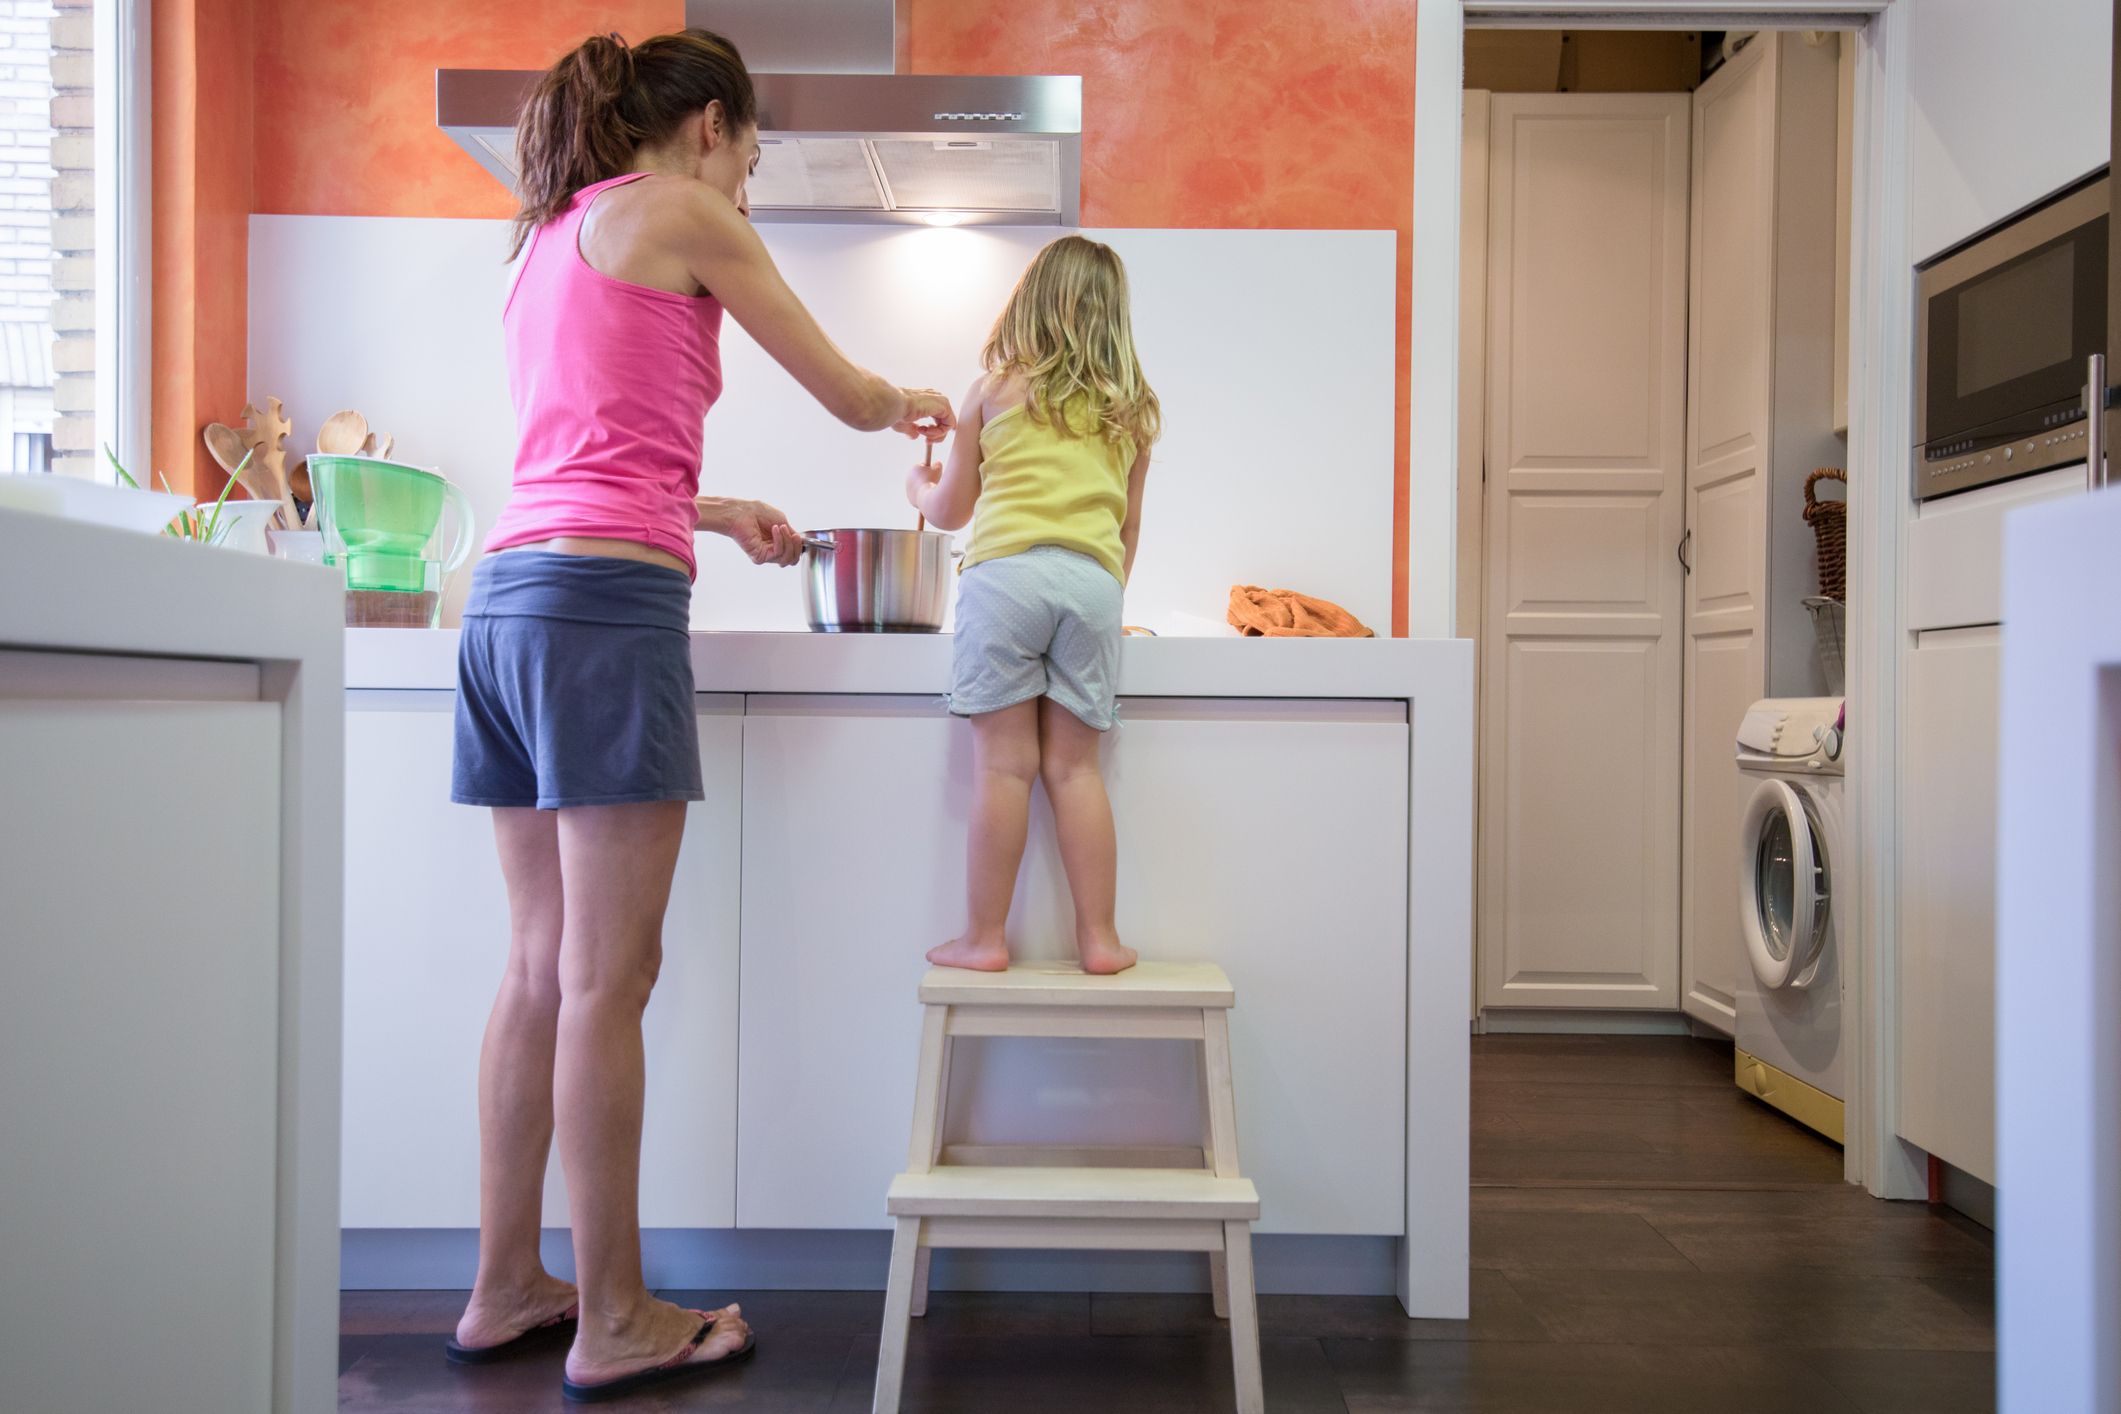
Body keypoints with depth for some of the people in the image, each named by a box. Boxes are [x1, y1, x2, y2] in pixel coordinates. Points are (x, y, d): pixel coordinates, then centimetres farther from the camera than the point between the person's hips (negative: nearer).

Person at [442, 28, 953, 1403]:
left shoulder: (550, 239, 26)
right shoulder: (686, 217, 2)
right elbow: (849, 396, 6)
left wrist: (718, 511, 36)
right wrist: (919, 404, 28)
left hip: (512, 594, 9)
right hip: (606, 608, -9)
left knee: (543, 967, 11)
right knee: (607, 981, -4)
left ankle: (506, 1288, 22)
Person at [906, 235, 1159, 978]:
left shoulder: (995, 390, 12)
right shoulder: (1132, 410, 18)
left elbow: (951, 510, 18)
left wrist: (920, 488, 40)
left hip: (1006, 572, -2)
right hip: (1094, 581, 3)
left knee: (1003, 764, -2)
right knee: (1074, 766, 6)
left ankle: (985, 937, 3)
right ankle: (1099, 936, 8)